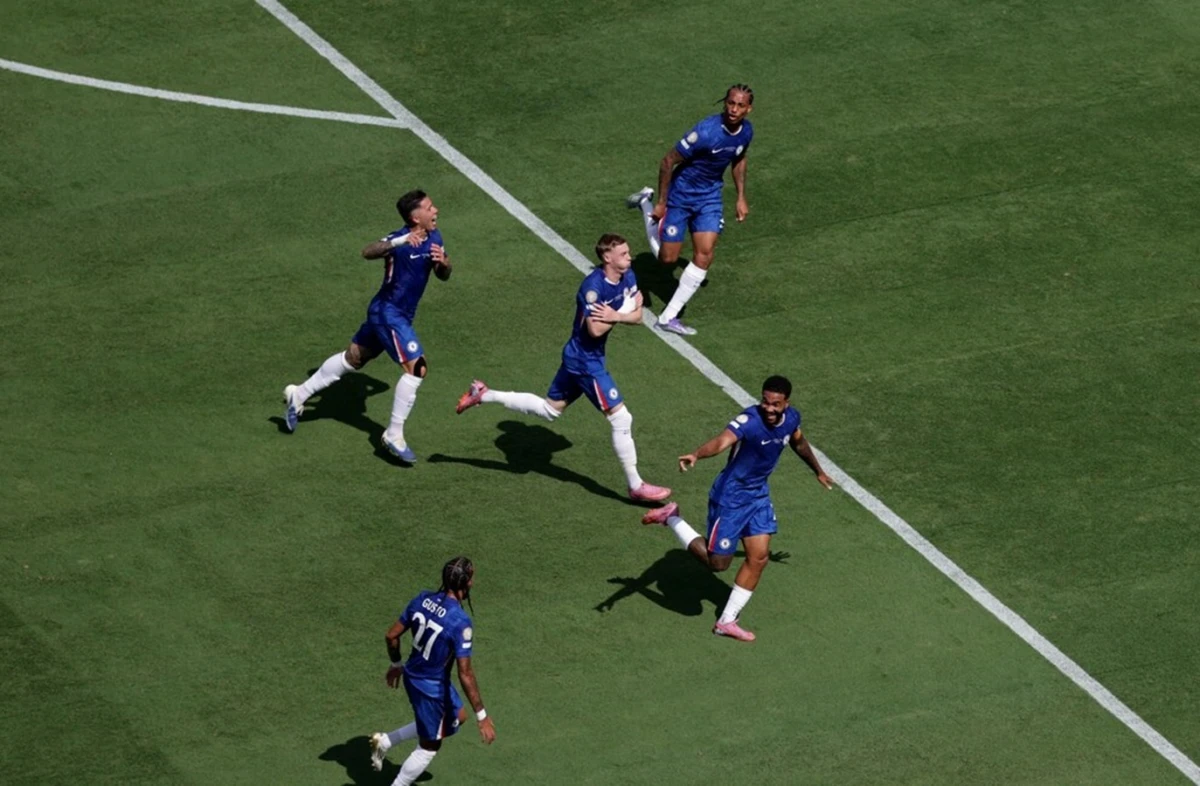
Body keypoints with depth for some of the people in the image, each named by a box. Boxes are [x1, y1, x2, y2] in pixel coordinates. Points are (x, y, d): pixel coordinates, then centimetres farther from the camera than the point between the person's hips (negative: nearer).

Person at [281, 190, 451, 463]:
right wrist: (400, 242, -57)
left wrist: (442, 262, -15)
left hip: (400, 315, 9)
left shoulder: (433, 238, 1)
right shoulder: (399, 239, -24)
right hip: (388, 314, -9)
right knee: (417, 367, -16)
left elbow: (444, 276, 9)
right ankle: (394, 436, -6)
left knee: (353, 359, 22)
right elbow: (368, 252, -42)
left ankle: (300, 394, 38)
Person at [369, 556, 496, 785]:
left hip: (412, 674, 8)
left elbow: (392, 635, 2)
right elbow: (465, 674, -28)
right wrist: (482, 717, -20)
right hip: (432, 687, -8)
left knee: (457, 717, 29)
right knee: (428, 748, 14)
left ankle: (386, 741, 29)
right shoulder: (460, 622, -30)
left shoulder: (423, 599, -9)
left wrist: (396, 664, 22)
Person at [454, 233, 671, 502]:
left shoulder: (627, 277, 1)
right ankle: (636, 486, 2)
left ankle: (483, 395, 26)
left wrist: (615, 315, -20)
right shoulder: (593, 286, -26)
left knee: (549, 409, 21)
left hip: (579, 357, 10)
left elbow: (637, 316, 0)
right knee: (621, 418, -7)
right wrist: (623, 311, -18)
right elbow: (595, 329, -29)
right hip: (586, 361, -10)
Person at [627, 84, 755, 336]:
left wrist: (741, 198, 12)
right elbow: (668, 161, -22)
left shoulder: (746, 131, -9)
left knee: (704, 256, -7)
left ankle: (668, 317, 3)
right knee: (667, 258, 5)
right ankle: (646, 203, 31)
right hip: (681, 194, -5)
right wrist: (662, 203, -17)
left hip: (710, 196, 5)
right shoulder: (706, 132, -31)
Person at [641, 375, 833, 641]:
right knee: (717, 562, 1)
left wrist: (818, 470, 35)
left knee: (759, 558, 6)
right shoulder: (750, 420, -30)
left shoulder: (791, 418, -6)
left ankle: (727, 621, 19)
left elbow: (798, 443, 19)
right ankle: (671, 518, 19)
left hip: (758, 494, 7)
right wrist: (696, 455, -71)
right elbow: (722, 441, -50)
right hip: (730, 497, -7)